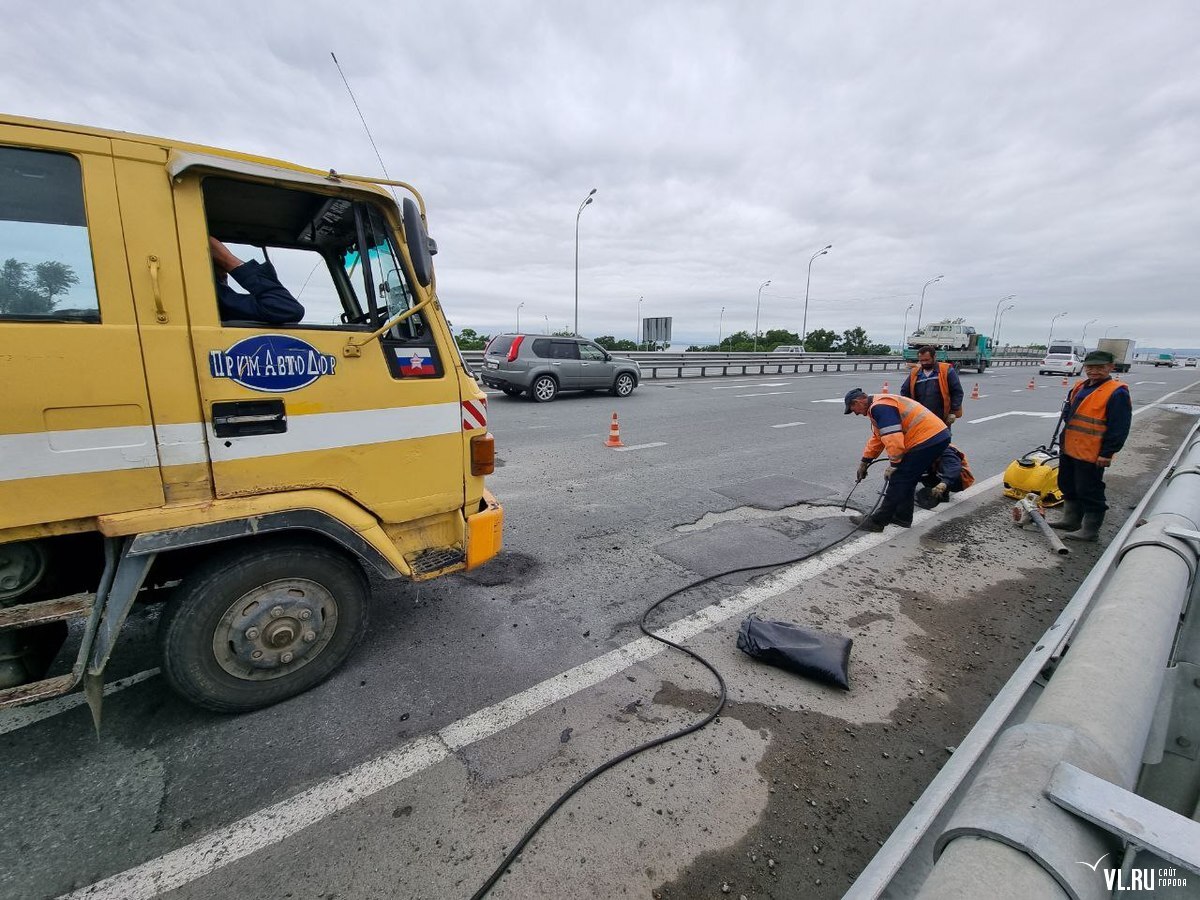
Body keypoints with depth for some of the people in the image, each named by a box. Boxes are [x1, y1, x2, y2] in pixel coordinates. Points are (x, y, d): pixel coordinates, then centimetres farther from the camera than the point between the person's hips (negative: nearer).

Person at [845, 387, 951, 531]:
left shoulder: (880, 407, -15)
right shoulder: (880, 404, 20)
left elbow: (894, 439, -24)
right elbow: (877, 438, 29)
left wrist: (894, 465, -13)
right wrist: (864, 462, 31)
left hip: (927, 440, -10)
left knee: (898, 479, -6)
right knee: (907, 479, 18)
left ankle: (877, 521, 0)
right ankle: (903, 517, 27)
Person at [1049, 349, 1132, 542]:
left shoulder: (1117, 393, -12)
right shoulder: (1079, 387, 10)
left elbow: (1119, 427, -14)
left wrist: (1107, 453, -16)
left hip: (1091, 454, -8)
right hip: (1069, 449, 8)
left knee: (1089, 492, 0)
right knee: (1068, 486, 18)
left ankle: (1090, 530, 11)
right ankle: (1070, 520, 32)